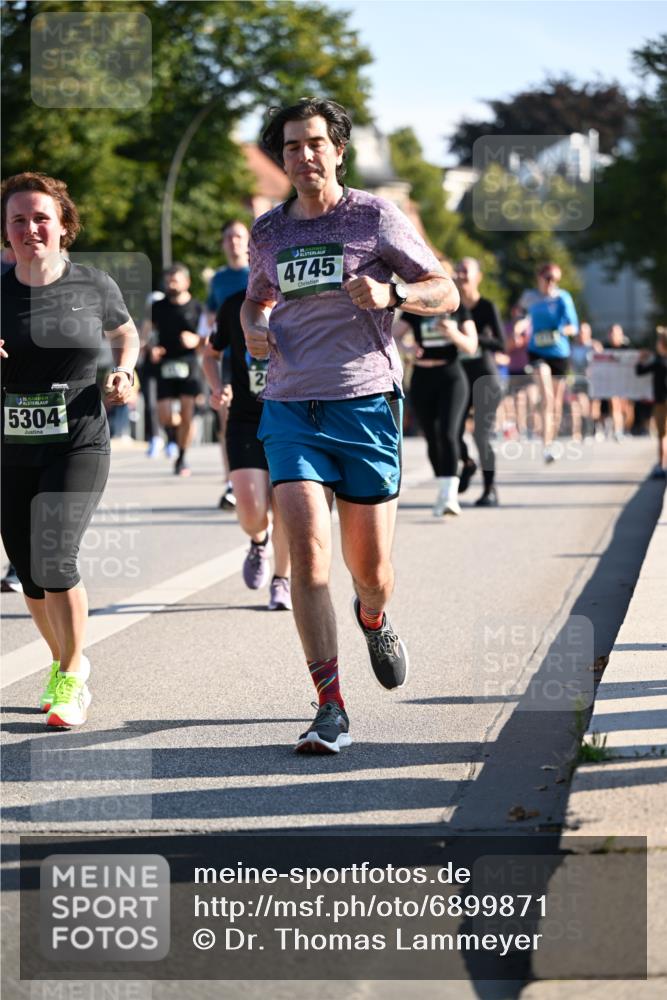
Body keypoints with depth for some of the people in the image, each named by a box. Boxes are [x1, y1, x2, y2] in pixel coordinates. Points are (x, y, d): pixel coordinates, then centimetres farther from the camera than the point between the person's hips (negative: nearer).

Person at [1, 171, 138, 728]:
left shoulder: (94, 287, -1)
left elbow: (126, 332, 19)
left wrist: (124, 372, 1)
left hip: (79, 446, -2)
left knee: (54, 556, -20)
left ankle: (71, 676, 0)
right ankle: (65, 664, 36)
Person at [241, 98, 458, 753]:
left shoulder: (376, 218, 1)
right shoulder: (268, 232, 11)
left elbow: (446, 294, 3)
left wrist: (391, 293, -18)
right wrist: (254, 330, 6)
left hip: (366, 404, -2)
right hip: (291, 407, 2)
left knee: (370, 567, 4)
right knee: (306, 551, -15)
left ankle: (374, 620, 43)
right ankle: (330, 711, -13)